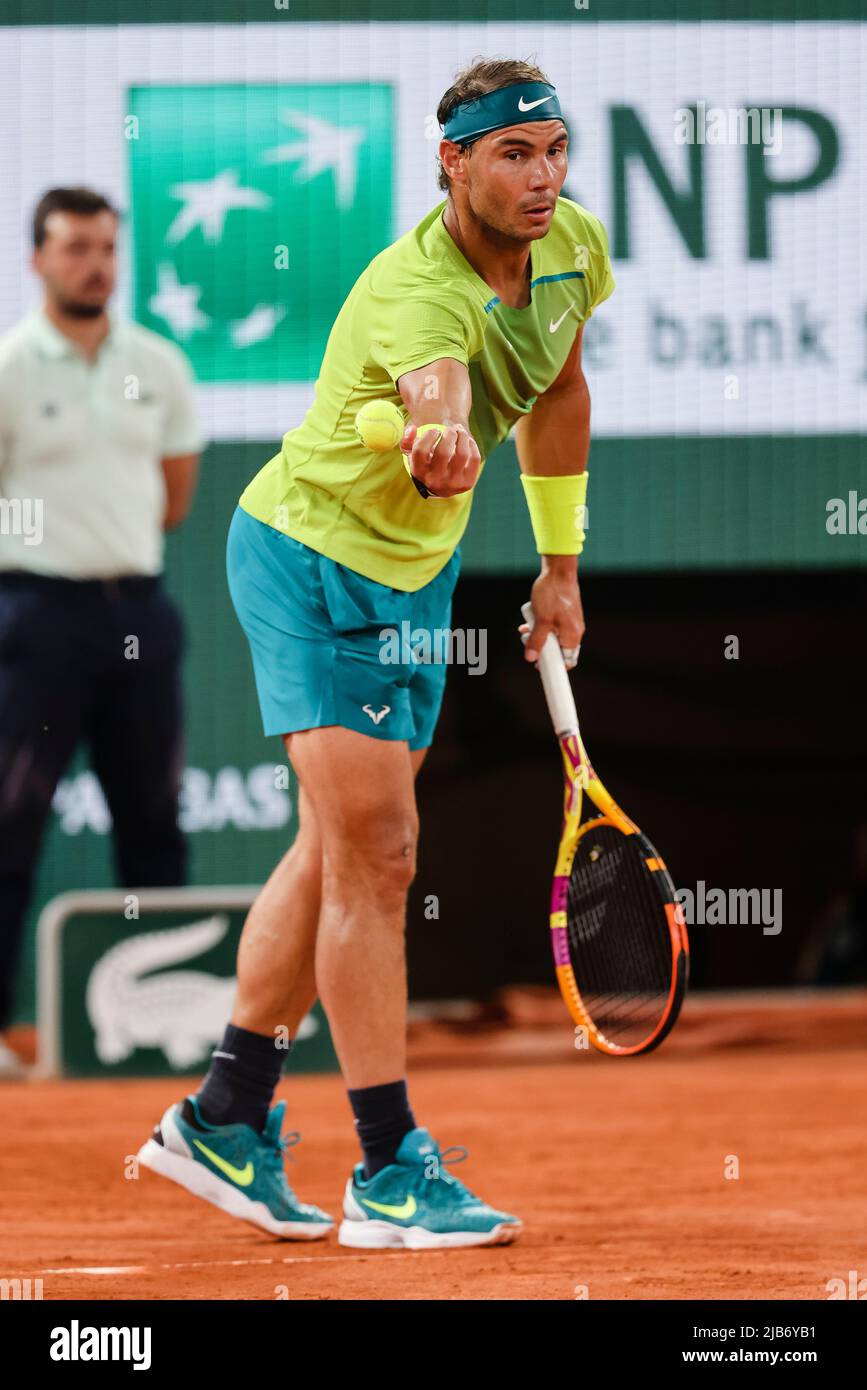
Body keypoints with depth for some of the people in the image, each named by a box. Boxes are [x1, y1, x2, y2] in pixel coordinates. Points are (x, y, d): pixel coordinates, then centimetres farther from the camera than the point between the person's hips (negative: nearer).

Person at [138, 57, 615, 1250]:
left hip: (413, 572, 9)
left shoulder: (572, 245, -6)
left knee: (341, 854, 14)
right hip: (313, 558, -9)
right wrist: (445, 439, -79)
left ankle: (224, 1120, 25)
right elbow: (436, 380, -56)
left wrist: (560, 561, 15)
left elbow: (555, 391, 12)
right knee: (376, 852, -12)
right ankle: (390, 1174, -7)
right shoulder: (418, 292, -32)